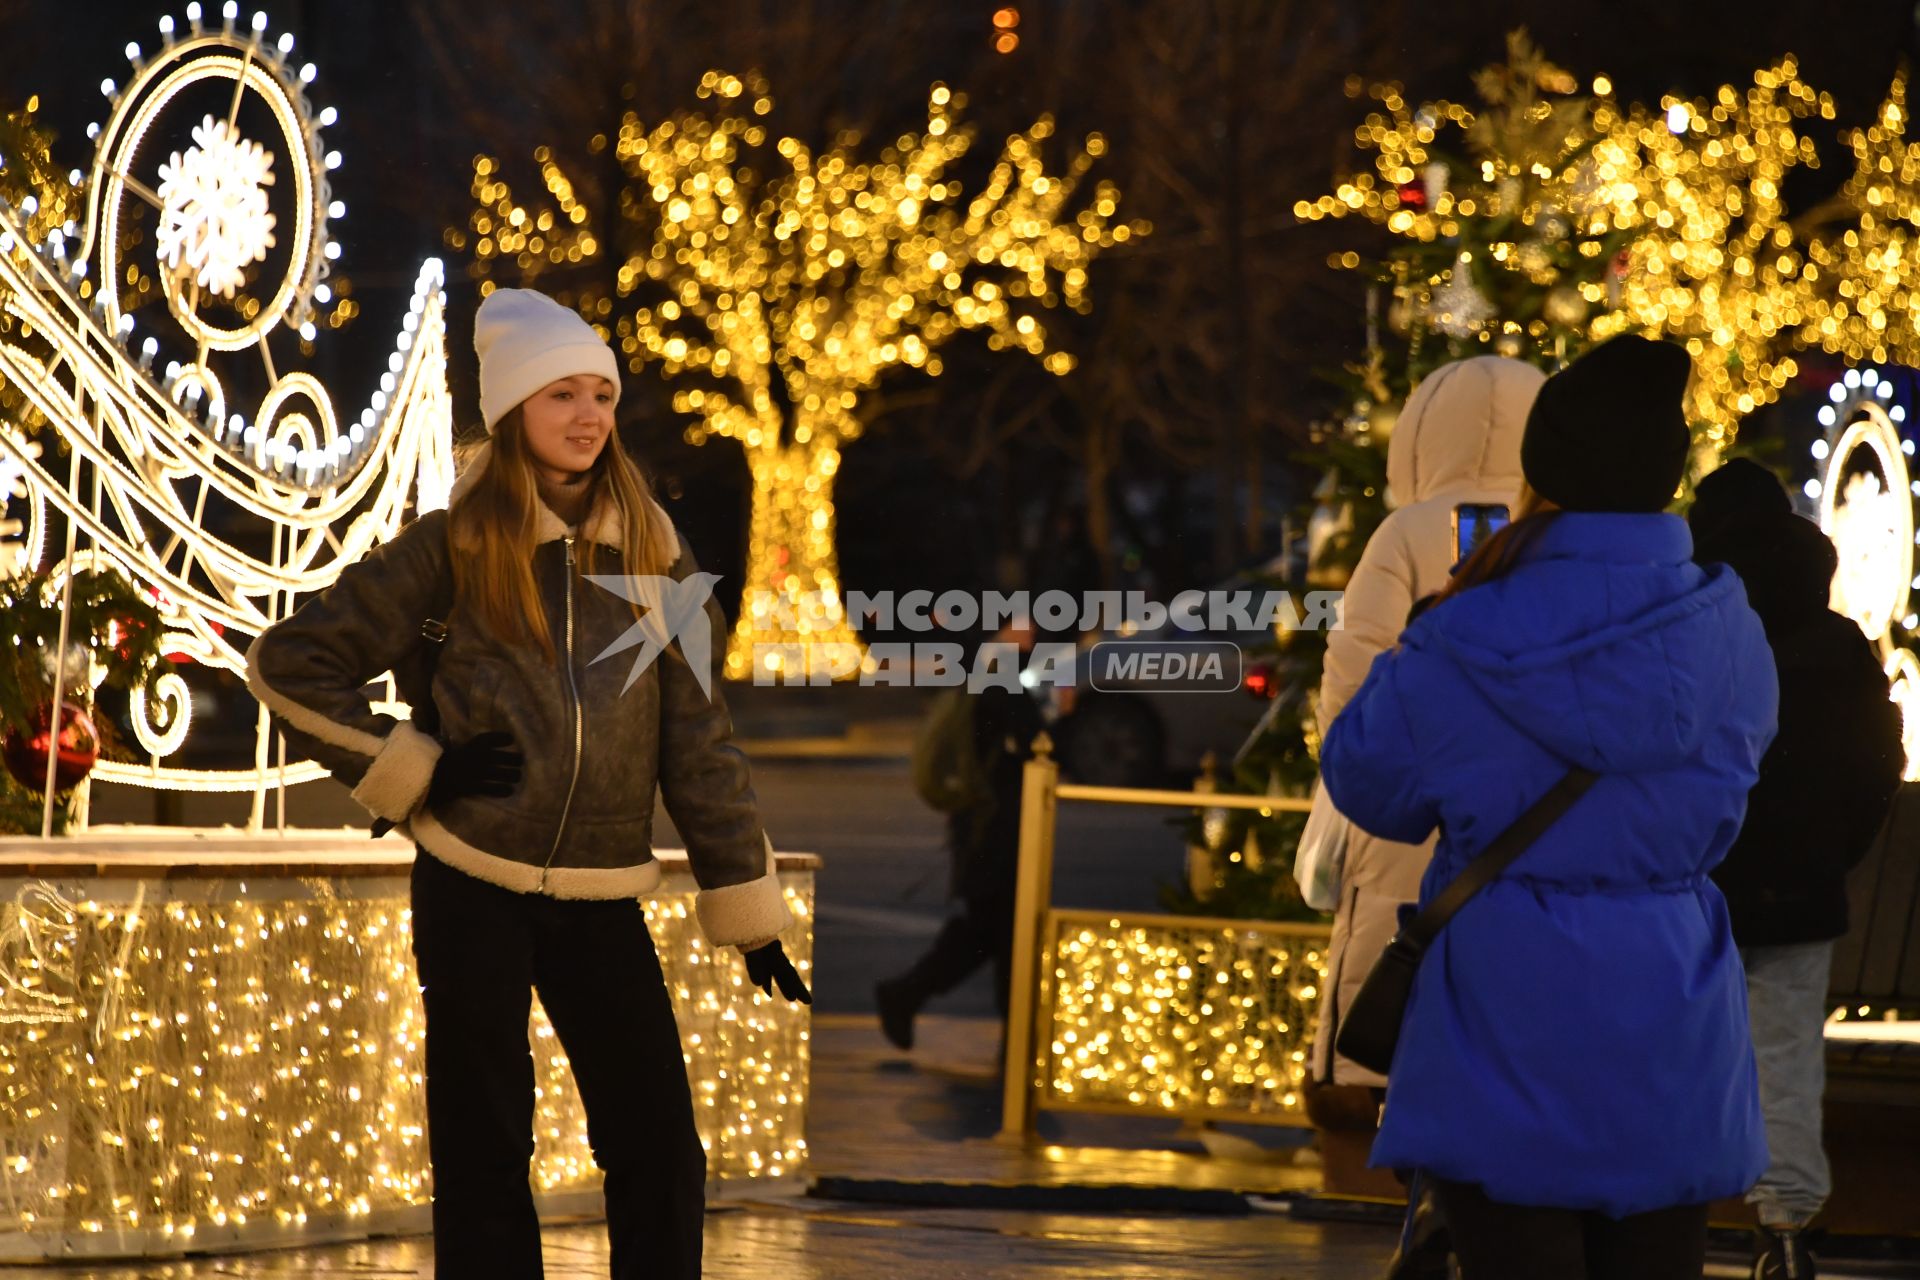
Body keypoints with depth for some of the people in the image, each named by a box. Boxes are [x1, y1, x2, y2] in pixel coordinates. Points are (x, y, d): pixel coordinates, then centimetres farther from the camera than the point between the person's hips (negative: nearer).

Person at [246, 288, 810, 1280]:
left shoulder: (650, 549, 5)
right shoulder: (455, 547, -2)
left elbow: (697, 736, 6)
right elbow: (289, 665, 2)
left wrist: (747, 909, 3)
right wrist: (414, 773, -5)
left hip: (600, 898, 2)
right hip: (474, 890, -2)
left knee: (661, 1149, 0)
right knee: (484, 1156, 3)